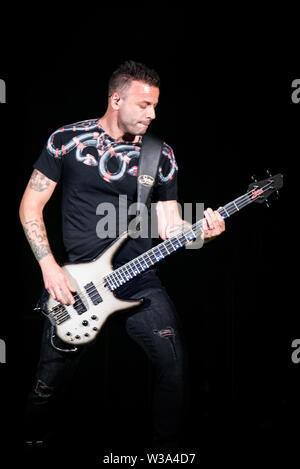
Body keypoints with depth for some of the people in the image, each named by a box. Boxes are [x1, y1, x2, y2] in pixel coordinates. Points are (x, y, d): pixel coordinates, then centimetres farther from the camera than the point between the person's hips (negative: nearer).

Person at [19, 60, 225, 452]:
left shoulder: (160, 155, 4)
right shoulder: (67, 140, -2)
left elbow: (169, 225, 6)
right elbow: (30, 207, 1)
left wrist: (200, 230, -16)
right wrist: (49, 268, -9)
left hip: (138, 276, 2)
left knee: (174, 364, -14)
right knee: (49, 382, 4)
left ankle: (167, 453, 6)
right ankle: (33, 441, 34)